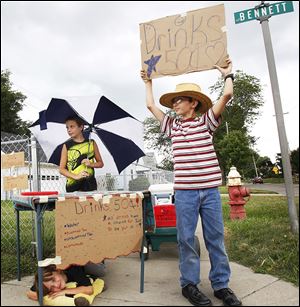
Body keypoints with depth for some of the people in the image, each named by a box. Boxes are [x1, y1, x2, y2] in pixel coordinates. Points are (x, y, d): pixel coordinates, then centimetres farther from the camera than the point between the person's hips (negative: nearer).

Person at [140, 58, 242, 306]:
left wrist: (227, 74, 15)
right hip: (184, 190, 2)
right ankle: (189, 284, 18)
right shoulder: (172, 125, 14)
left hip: (210, 189, -1)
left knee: (216, 238, 7)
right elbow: (151, 105, 19)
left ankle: (221, 284, 20)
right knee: (186, 239, 4)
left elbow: (227, 94, -1)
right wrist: (148, 82, 29)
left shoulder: (206, 121, 6)